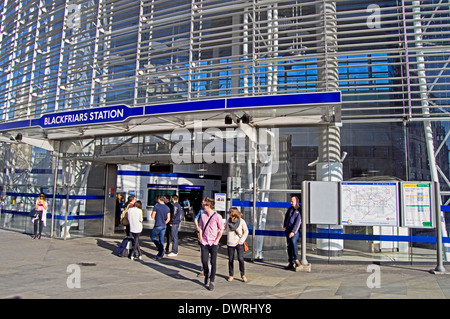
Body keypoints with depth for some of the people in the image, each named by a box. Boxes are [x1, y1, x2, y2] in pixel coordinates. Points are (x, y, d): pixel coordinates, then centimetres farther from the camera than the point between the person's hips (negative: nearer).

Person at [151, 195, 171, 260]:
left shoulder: (156, 206, -10)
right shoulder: (167, 208, 5)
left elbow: (152, 216, -8)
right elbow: (168, 219, 5)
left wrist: (152, 213, 11)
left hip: (157, 226, -5)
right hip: (164, 226, 5)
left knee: (152, 237, 13)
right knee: (161, 240, 11)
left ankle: (161, 249, -6)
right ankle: (160, 255, 12)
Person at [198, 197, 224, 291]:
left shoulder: (217, 216, -7)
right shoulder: (203, 216, 7)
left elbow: (221, 230, -1)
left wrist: (216, 241, -6)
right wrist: (201, 239, 5)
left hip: (213, 243, -3)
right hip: (204, 243, 3)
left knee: (213, 263, 1)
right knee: (204, 261, -2)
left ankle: (212, 282, 15)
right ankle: (206, 274, 29)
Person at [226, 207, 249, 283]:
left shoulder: (241, 221, -7)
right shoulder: (228, 221, 2)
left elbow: (246, 231, 0)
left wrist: (241, 240, -7)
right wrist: (228, 240, 9)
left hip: (239, 243, -2)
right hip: (230, 243, 3)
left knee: (240, 259, -7)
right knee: (230, 259, 6)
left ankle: (243, 275, 9)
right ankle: (231, 275, 21)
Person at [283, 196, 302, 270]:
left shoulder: (300, 211, -8)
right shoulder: (290, 209, 12)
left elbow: (298, 223, -16)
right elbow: (286, 216, 27)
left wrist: (293, 231, -22)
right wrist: (285, 226, 18)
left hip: (295, 230, -6)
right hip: (288, 230, 6)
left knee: (293, 241, -31)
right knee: (289, 246, 4)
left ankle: (296, 259, -23)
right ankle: (291, 263, 10)